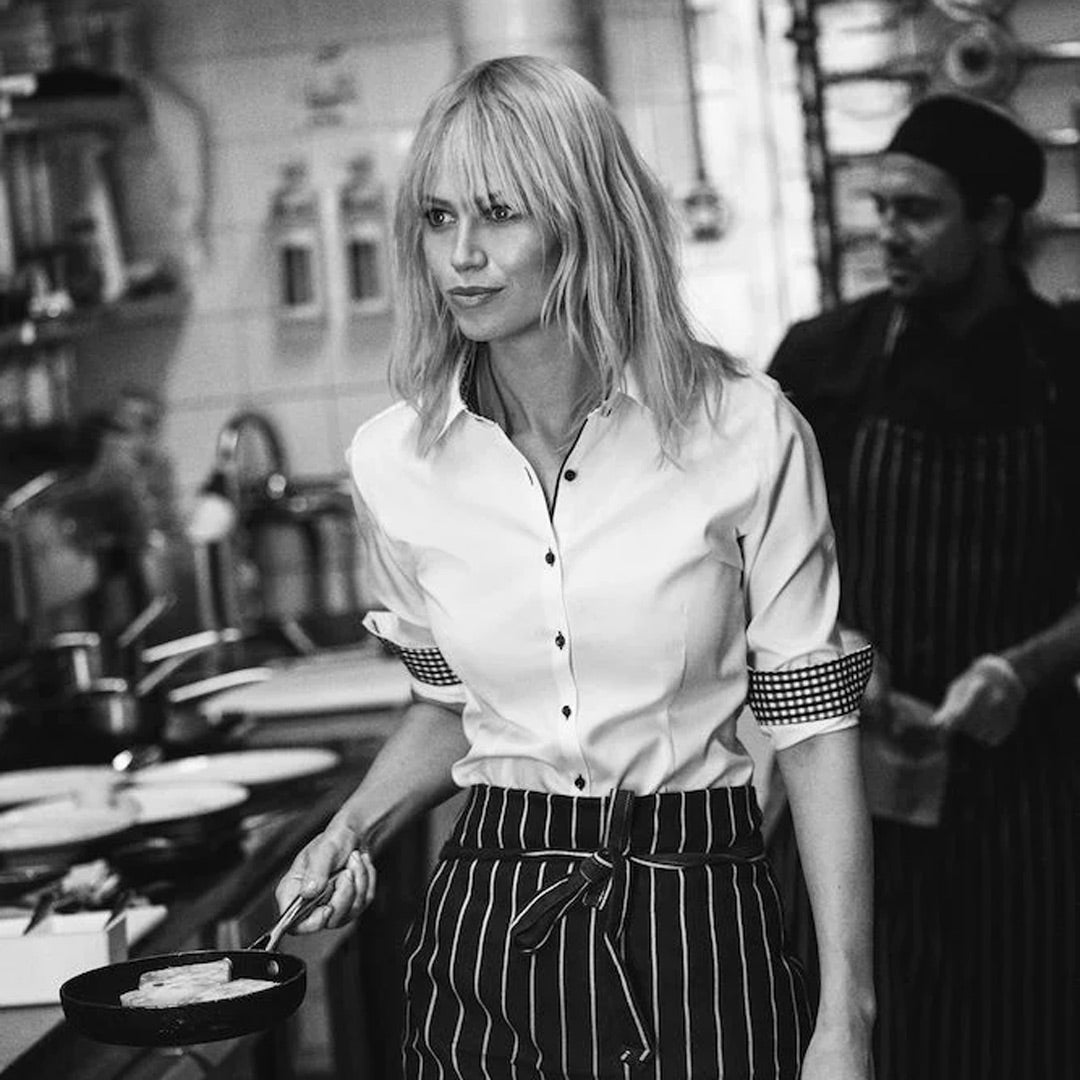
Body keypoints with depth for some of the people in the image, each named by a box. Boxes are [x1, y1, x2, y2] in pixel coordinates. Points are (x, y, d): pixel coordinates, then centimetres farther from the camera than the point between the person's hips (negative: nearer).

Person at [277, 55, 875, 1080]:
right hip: (485, 924, 3)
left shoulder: (744, 432, -10)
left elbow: (814, 722, -7)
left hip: (693, 920, -2)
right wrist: (353, 828, -2)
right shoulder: (392, 462, -1)